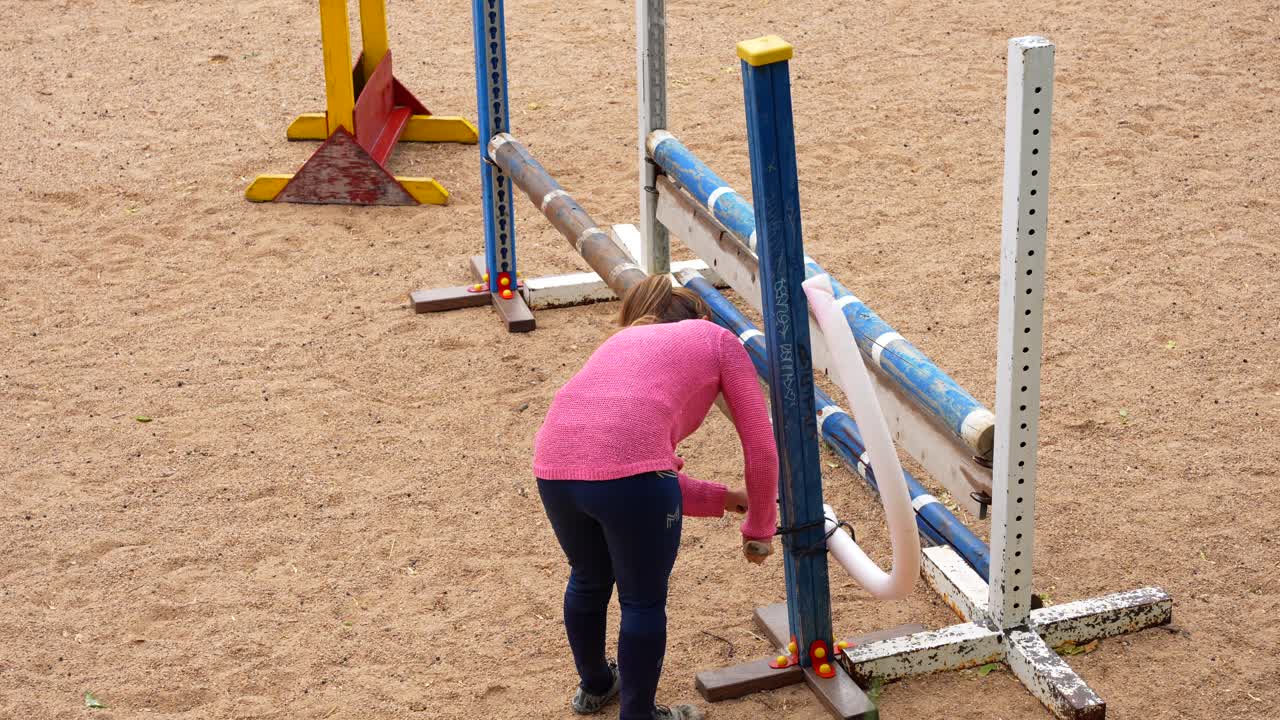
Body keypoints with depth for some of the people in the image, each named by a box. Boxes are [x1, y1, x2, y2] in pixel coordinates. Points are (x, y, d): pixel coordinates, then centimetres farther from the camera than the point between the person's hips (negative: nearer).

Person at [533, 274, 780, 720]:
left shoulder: (623, 341, 36)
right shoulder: (718, 340, 21)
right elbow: (761, 451, 16)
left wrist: (724, 500, 40)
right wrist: (759, 529, 30)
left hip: (554, 465, 6)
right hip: (628, 466, -6)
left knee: (588, 580, 32)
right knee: (643, 601, 16)